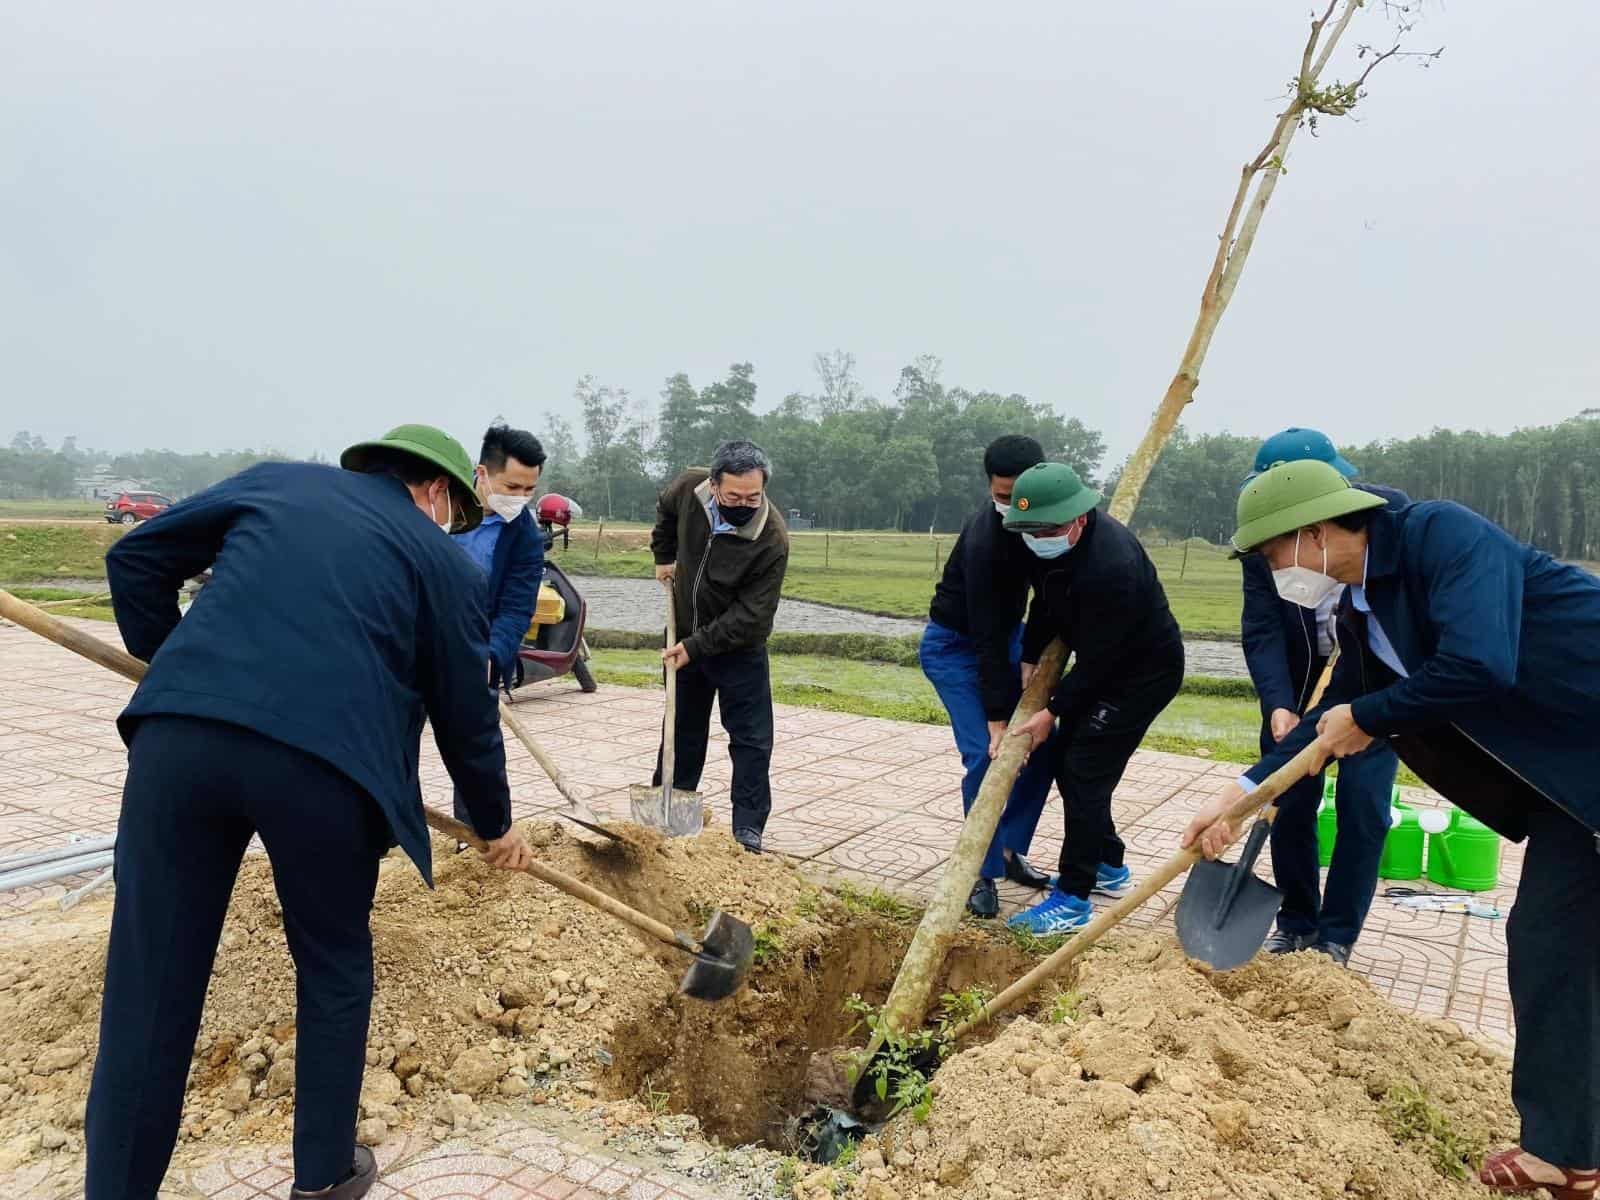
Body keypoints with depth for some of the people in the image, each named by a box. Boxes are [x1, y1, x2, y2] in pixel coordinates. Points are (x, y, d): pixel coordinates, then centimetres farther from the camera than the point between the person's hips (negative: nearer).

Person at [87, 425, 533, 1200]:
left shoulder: (275, 481, 24)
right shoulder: (444, 561, 16)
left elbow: (138, 557, 23)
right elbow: (467, 717, 18)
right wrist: (495, 824, 31)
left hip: (177, 733, 3)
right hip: (324, 758, -2)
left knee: (151, 979, 13)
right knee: (334, 969, 20)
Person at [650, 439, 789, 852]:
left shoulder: (772, 540, -30)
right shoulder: (689, 487, -17)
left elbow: (749, 616, -27)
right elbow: (666, 510, 10)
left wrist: (697, 647, -26)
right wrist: (664, 555, 9)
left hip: (738, 647, -4)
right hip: (686, 639, 4)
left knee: (751, 738, -3)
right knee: (683, 729, 17)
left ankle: (748, 829, 6)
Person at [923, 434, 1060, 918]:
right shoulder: (984, 541, -33)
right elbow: (986, 638, -32)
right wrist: (997, 719, -31)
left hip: (1006, 634, 7)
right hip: (955, 646, -7)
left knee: (1042, 743, 1)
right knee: (987, 755, -16)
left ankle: (1009, 849, 17)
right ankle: (984, 872, -1)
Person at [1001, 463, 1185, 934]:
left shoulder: (1109, 566, -35)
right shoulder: (1050, 543, -8)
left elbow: (1097, 660, -27)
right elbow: (1045, 604, 11)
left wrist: (1053, 711, -18)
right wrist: (1030, 660, 4)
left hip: (1145, 670, -9)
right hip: (1104, 663, 10)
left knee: (1086, 771, -12)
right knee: (1066, 761, 13)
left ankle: (1073, 900, -4)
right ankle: (1109, 867, 30)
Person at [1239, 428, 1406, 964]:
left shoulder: (1387, 512, -19)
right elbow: (1262, 631, -21)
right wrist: (1278, 706, -36)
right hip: (1298, 687, 2)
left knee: (1363, 808, -2)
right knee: (1289, 804, 4)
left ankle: (1336, 936, 12)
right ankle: (1297, 922, 22)